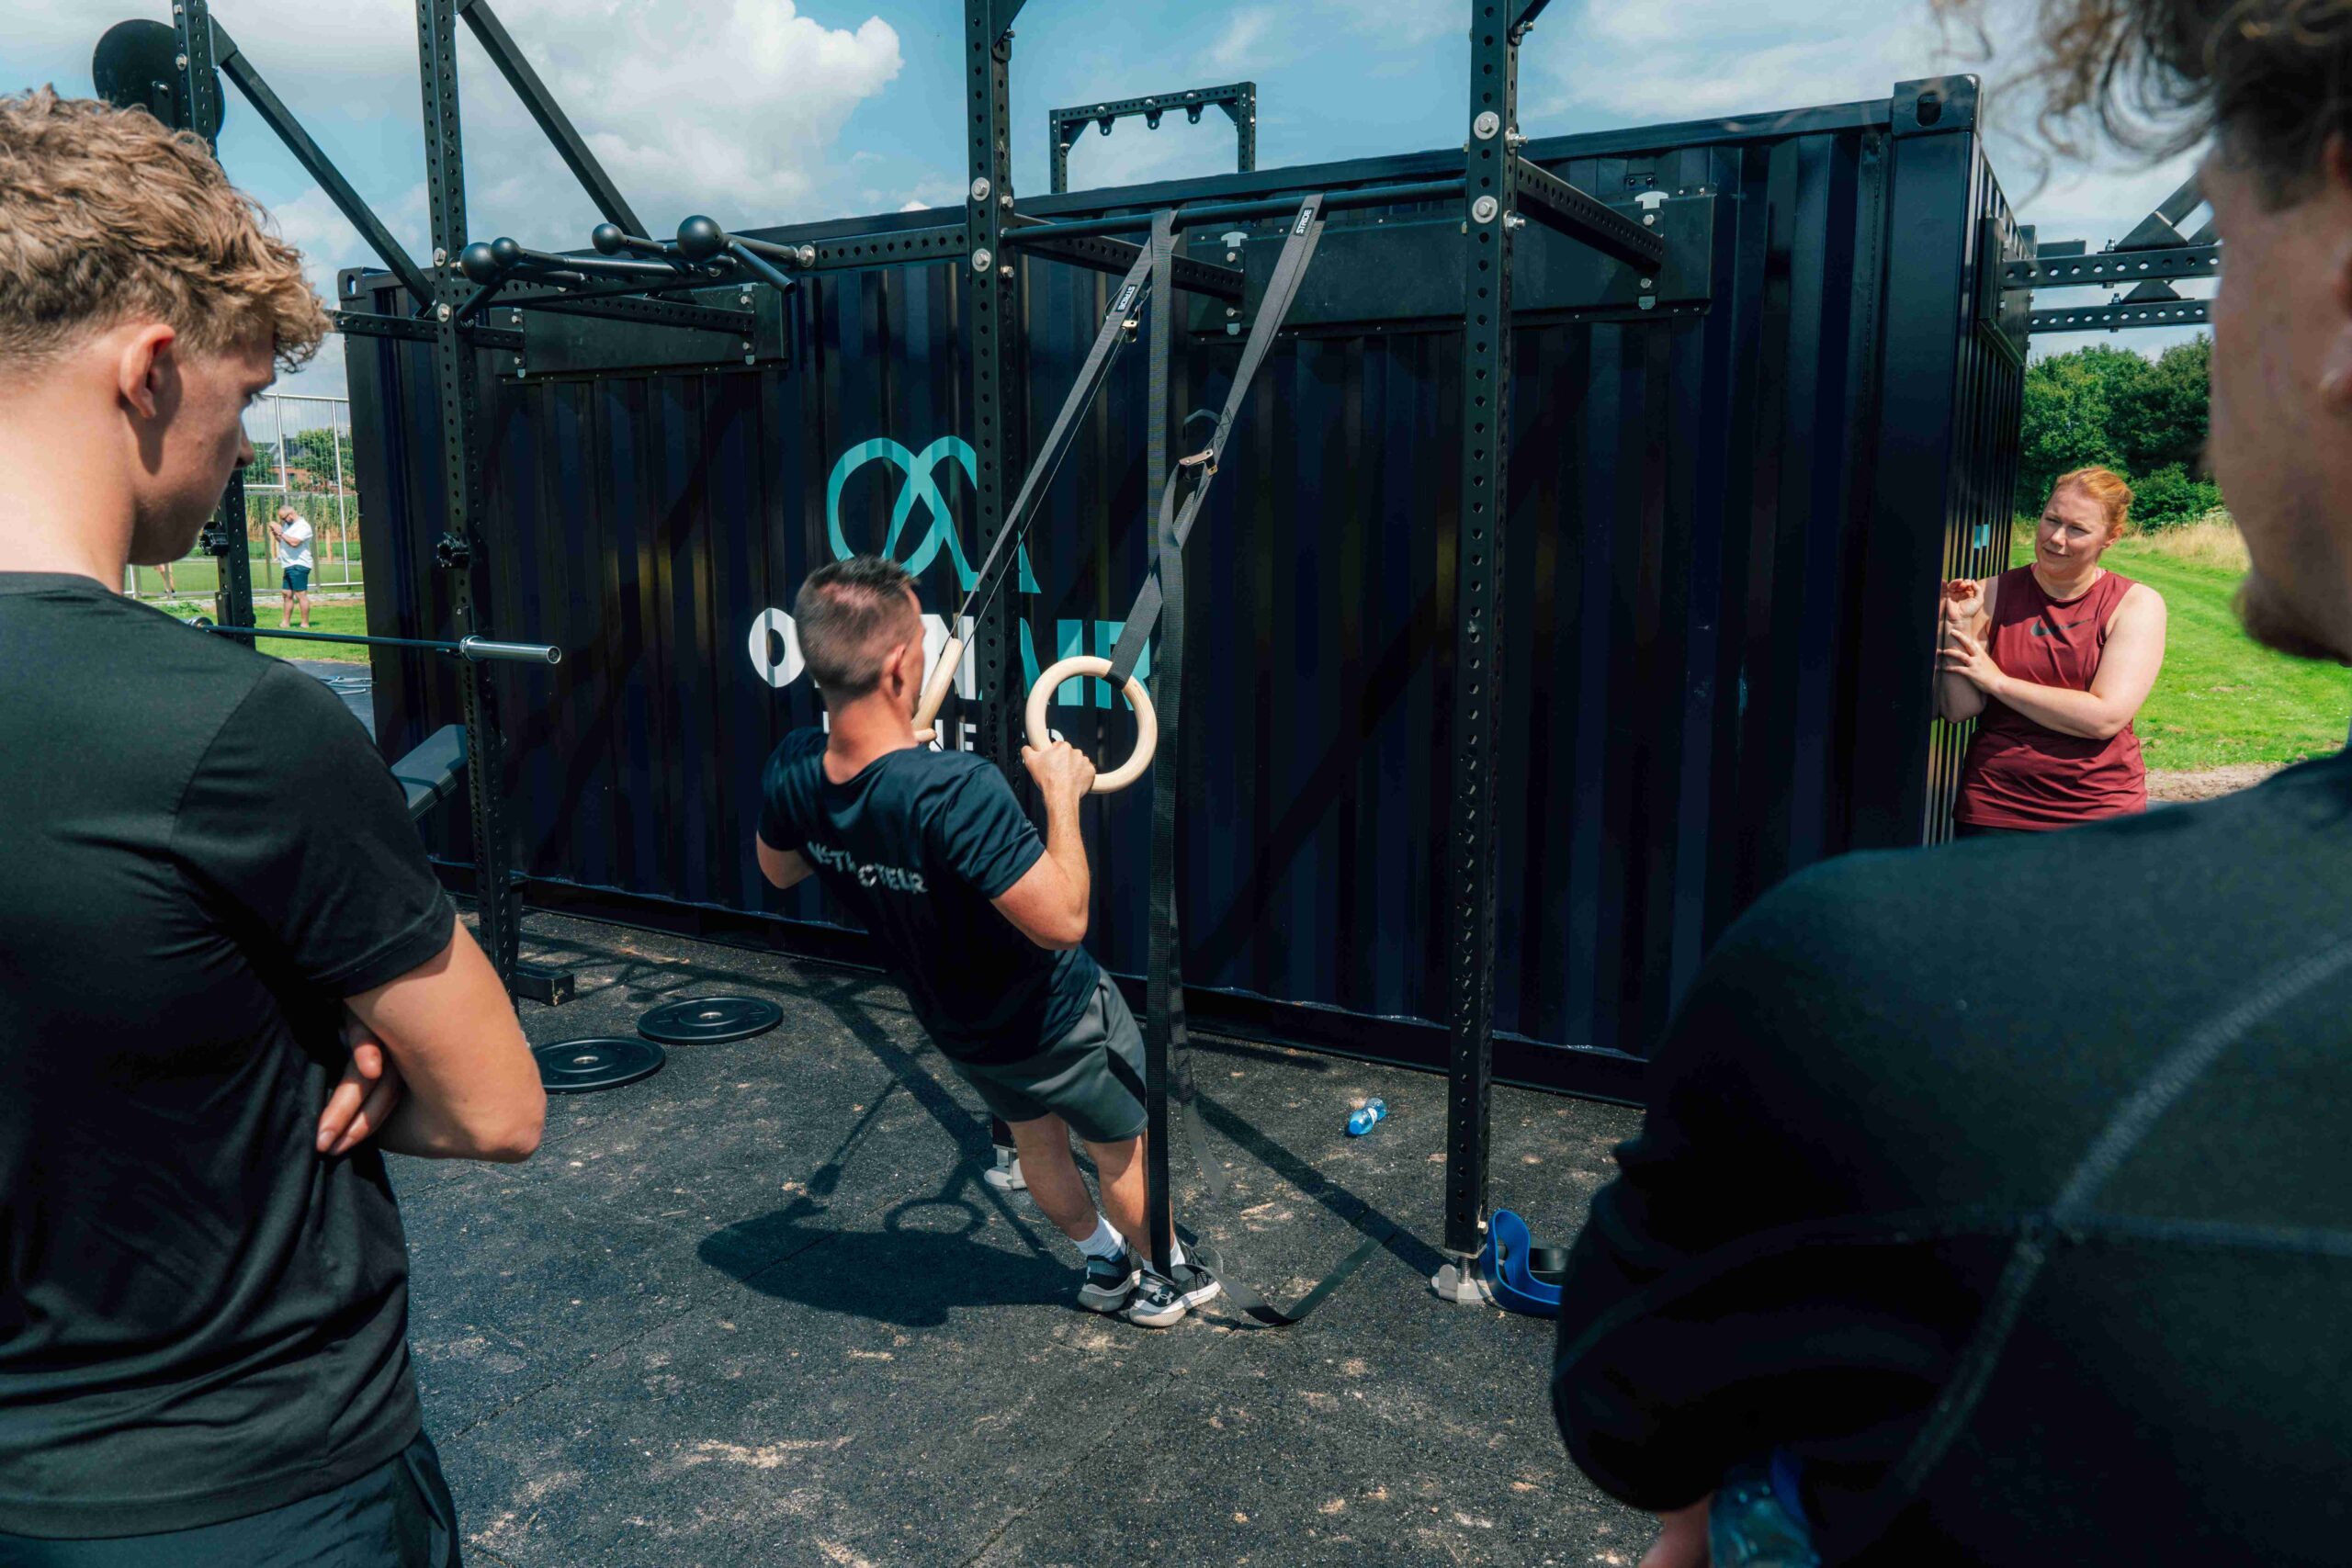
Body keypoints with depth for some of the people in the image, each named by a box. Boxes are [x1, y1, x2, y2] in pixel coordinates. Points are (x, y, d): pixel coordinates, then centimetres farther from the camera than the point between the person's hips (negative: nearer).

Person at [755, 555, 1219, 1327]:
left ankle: (1105, 1265, 55)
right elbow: (1062, 921, -39)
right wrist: (1062, 796, -26)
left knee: (1036, 1138, 32)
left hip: (956, 1026, 6)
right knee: (1121, 1149, 23)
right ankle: (1171, 1276, 48)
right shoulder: (955, 790, -43)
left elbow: (777, 869, 2)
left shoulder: (794, 773, -21)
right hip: (1056, 1023, -6)